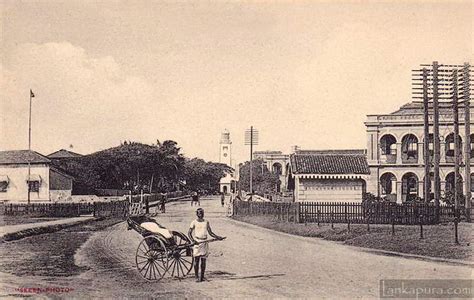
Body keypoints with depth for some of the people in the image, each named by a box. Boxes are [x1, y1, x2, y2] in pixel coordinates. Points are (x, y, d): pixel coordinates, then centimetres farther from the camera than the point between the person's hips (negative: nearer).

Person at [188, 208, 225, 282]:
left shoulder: (206, 222, 10)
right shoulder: (194, 222, -1)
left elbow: (210, 233, 14)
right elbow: (189, 233, -2)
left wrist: (217, 237, -1)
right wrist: (193, 240, -19)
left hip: (204, 242, 3)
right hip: (197, 242, -3)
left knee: (203, 260, 3)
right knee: (196, 259, -4)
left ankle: (202, 277, 9)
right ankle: (196, 277, 0)